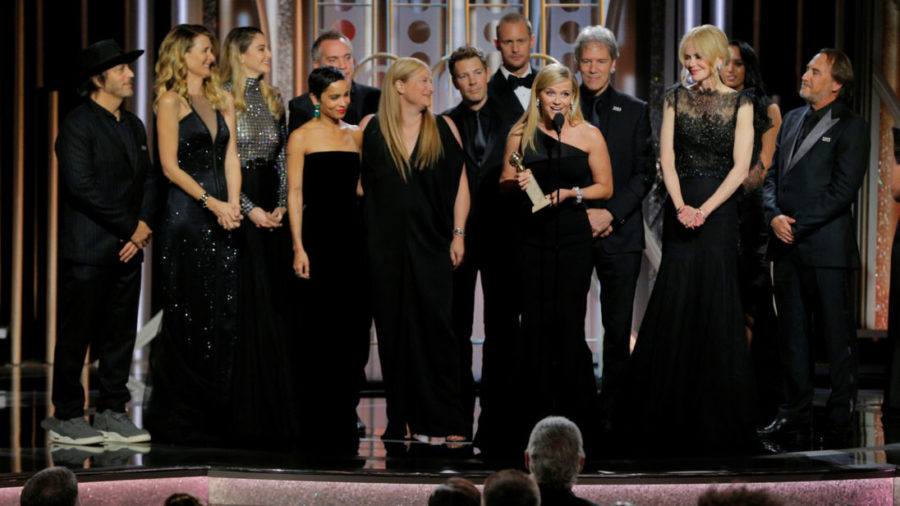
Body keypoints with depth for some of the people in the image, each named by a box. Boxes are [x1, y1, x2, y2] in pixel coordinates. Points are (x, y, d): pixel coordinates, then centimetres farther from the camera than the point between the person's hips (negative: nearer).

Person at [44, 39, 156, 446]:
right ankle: (66, 417, 5)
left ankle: (112, 412, 16)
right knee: (76, 334, -1)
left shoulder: (133, 126, 17)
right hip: (87, 250, -7)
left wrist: (144, 225, -2)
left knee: (120, 334, 9)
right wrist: (130, 226, -13)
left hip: (127, 248, 7)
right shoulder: (78, 124, -8)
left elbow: (148, 179, 17)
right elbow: (80, 184, -16)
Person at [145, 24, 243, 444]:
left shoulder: (223, 100, 15)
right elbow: (170, 165, -9)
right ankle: (179, 416, 3)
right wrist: (212, 203, -14)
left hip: (221, 217, 6)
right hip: (186, 216, -6)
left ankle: (215, 415, 10)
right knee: (188, 314, -4)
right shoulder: (171, 101, -3)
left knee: (223, 312, 4)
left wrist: (233, 205, -4)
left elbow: (231, 158, 11)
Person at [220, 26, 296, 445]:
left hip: (270, 215, 6)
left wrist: (281, 206, 0)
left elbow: (282, 159, 14)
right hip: (238, 212, -6)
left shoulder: (272, 99, 14)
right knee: (245, 307, -5)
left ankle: (272, 410, 10)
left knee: (272, 305, 5)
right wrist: (250, 209, -15)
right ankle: (243, 413, 0)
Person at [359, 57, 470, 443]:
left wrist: (458, 234, 0)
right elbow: (360, 181, 11)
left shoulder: (443, 129, 6)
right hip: (386, 245, 0)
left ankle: (441, 422, -4)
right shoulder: (371, 128, 4)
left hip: (431, 243, 0)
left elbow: (460, 183, 7)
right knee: (394, 329, 1)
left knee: (435, 325, -6)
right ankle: (403, 422, 6)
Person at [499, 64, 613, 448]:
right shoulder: (521, 135, 7)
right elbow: (504, 182, 14)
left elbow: (605, 187, 5)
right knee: (536, 323, 0)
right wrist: (517, 182, -8)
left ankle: (577, 413, 6)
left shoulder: (588, 136, 3)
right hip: (532, 236, 2)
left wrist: (571, 193, -11)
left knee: (569, 325, -4)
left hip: (573, 236, -2)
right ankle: (540, 413, 8)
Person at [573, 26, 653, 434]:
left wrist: (611, 212, -9)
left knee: (618, 331, 0)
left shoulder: (635, 112, 9)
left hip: (619, 233, 0)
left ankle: (612, 413, 4)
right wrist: (582, 213, -7)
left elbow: (644, 174, 4)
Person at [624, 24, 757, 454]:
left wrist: (704, 209, -15)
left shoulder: (739, 104, 1)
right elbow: (667, 156, 1)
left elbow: (740, 167, -5)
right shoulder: (676, 98, 8)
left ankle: (717, 415, 8)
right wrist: (681, 206, -13)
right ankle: (671, 411, 8)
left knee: (716, 304, -1)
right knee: (675, 302, 0)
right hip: (681, 206, 2)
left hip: (720, 207, -2)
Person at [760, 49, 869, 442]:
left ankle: (841, 417, 6)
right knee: (791, 331, 11)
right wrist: (775, 216, -3)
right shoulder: (792, 120, 16)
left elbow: (843, 189, -12)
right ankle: (796, 410, 19)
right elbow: (773, 176, 16)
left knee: (837, 335, -1)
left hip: (827, 247, -7)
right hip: (787, 247, 7)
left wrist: (798, 225, -14)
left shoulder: (851, 127, -5)